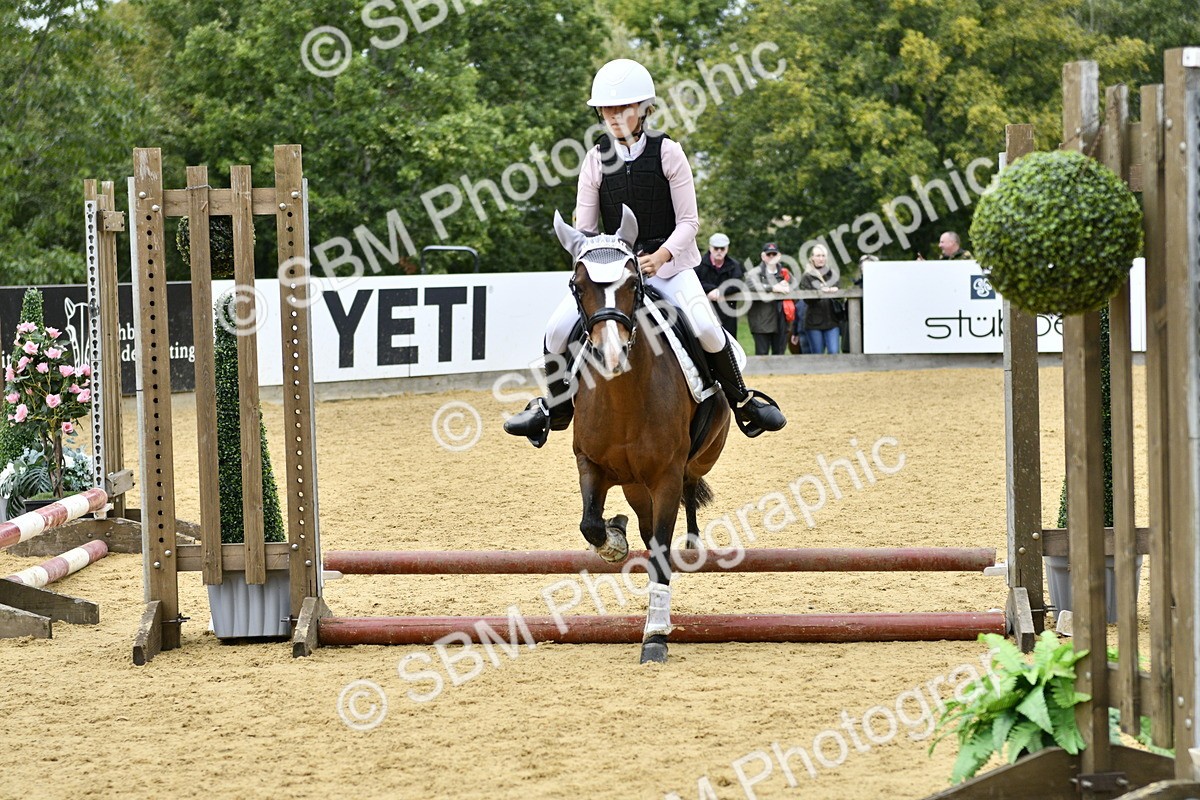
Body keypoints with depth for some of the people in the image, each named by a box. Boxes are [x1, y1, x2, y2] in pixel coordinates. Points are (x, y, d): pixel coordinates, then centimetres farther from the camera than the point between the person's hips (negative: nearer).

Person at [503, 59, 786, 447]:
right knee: (558, 328, -15)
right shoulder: (596, 160, -2)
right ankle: (555, 405, 11)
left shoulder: (667, 153, -8)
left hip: (668, 262, -2)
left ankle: (740, 399, 1)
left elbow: (688, 221, -7)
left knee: (706, 327, -26)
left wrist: (661, 255, -24)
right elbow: (583, 228, 1)